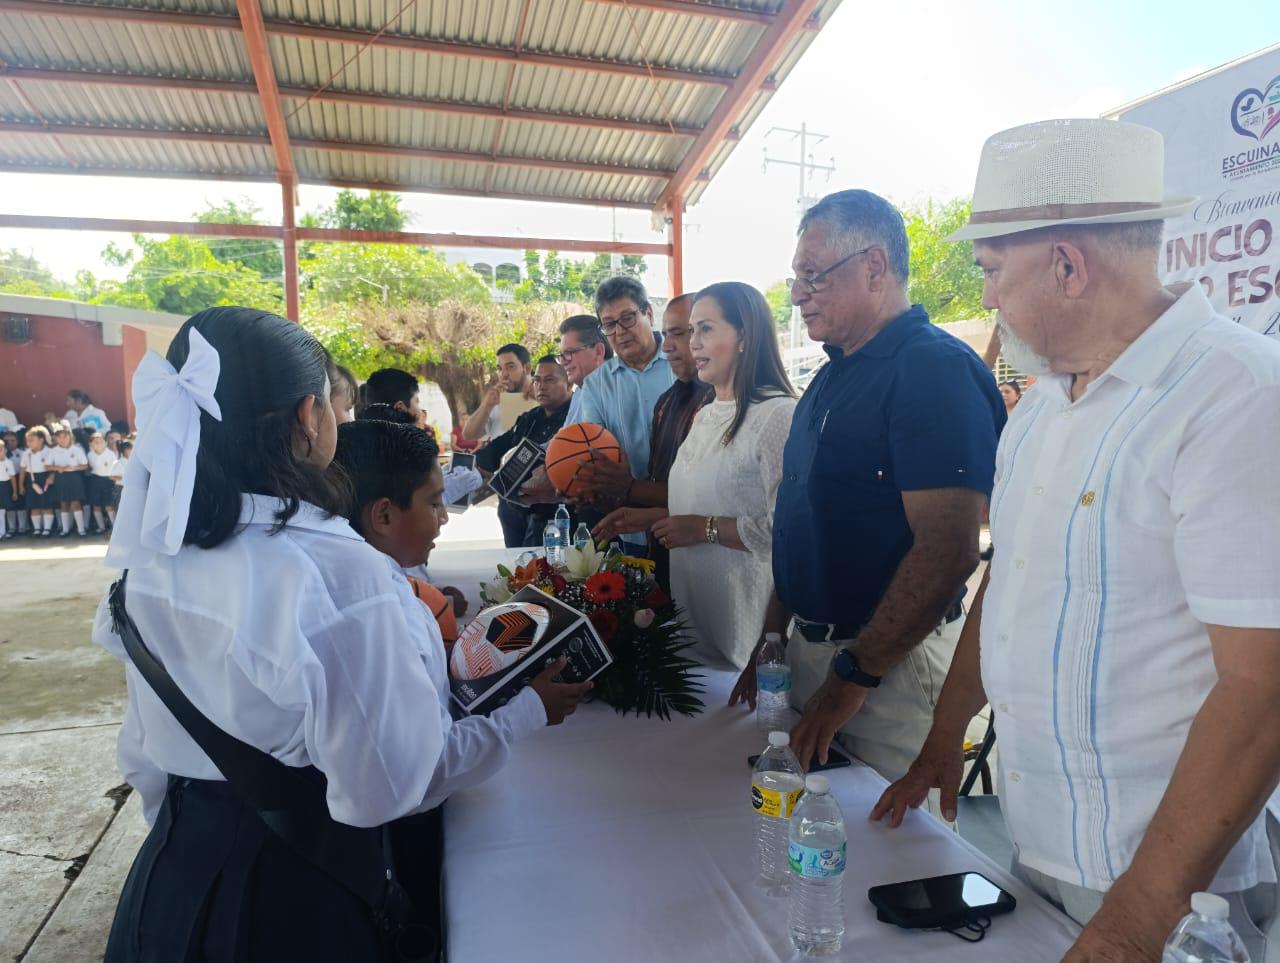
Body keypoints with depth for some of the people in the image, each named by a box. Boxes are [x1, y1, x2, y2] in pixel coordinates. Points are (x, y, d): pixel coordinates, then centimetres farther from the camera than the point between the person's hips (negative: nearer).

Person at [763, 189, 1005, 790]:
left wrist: (854, 675, -20)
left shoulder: (935, 368, -17)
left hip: (892, 666, -9)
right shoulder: (836, 374, 11)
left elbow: (948, 551, -25)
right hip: (810, 647, 9)